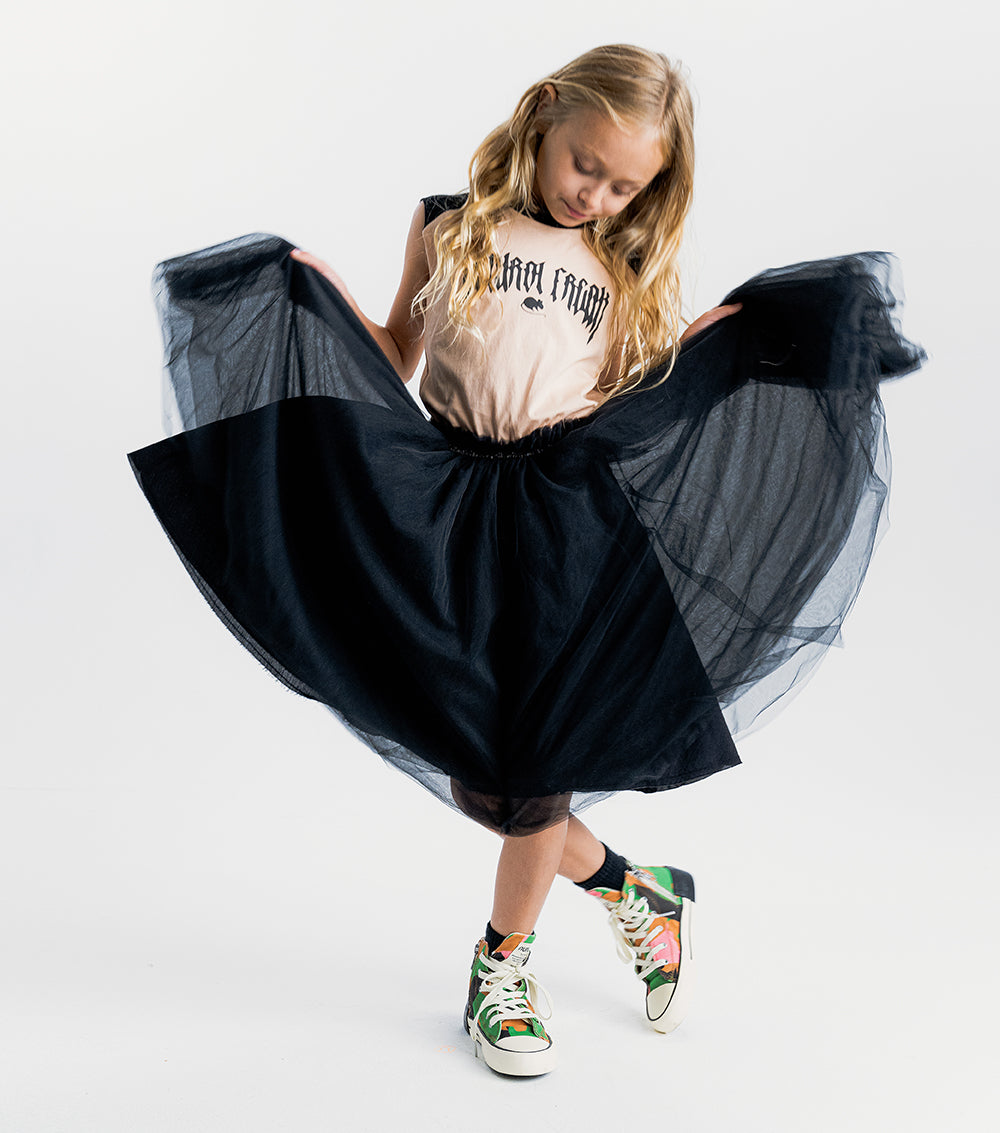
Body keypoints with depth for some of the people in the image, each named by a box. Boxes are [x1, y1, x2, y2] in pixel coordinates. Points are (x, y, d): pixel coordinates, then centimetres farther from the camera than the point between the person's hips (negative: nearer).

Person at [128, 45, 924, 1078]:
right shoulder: (449, 228, 8)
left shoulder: (627, 269, 10)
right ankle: (630, 887, 28)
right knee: (472, 773, 2)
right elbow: (398, 359, 14)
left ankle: (502, 963, 24)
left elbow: (628, 393, 11)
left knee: (540, 766, 0)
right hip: (448, 513, 1)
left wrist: (713, 334, 2)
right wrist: (325, 299, 1)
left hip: (574, 518, 0)